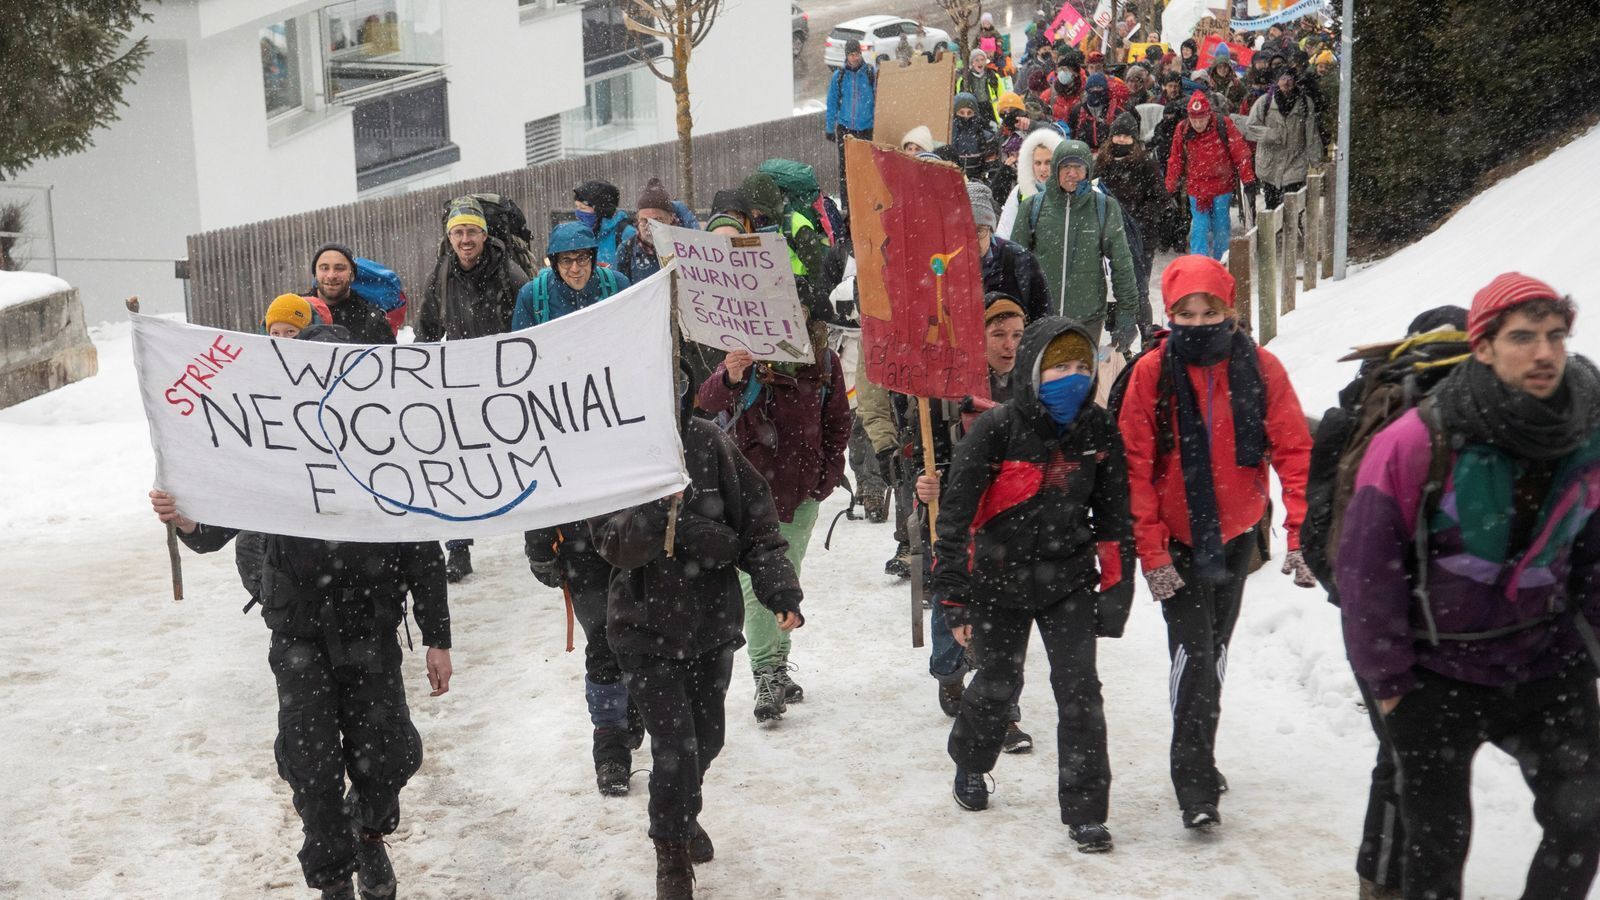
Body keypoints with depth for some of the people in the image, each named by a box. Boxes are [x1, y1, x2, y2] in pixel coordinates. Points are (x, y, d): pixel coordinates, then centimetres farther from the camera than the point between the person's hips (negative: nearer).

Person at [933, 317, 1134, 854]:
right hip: (999, 583, -2)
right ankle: (970, 766, 43)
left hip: (1068, 582, 2)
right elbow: (955, 516, -14)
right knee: (997, 684, 13)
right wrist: (954, 597, -14)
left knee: (1079, 690, -6)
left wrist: (1117, 588, 2)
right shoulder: (996, 430, -17)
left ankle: (1086, 811, 5)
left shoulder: (1098, 432, -5)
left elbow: (1114, 518, 5)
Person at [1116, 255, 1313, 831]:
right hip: (1176, 541, -3)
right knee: (1193, 650, -12)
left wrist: (1300, 535, -19)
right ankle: (1196, 786, -4)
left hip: (1235, 537, 3)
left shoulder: (1260, 369, -10)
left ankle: (1200, 759, 35)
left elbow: (1294, 452, -9)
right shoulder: (1151, 373, -13)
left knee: (1216, 648, 17)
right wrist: (1152, 555, -17)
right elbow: (1137, 470, -13)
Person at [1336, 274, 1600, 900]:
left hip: (1547, 662, 4)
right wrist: (1386, 680, -6)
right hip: (1437, 675, -3)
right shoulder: (1416, 443, -18)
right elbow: (1368, 566, -11)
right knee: (1438, 838, 8)